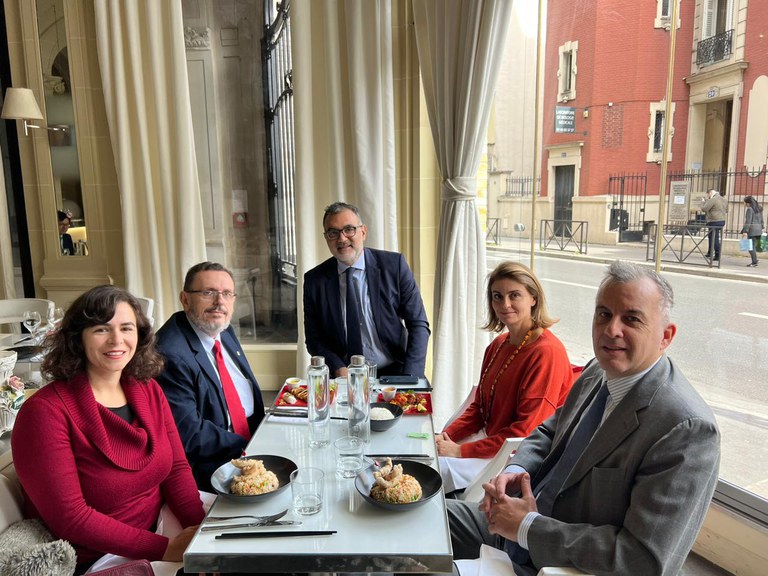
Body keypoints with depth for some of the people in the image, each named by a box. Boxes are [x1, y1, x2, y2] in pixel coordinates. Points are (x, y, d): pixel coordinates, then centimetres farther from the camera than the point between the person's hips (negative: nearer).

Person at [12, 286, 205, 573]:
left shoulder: (149, 390, 2)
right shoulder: (44, 412, -16)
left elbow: (176, 467, 1)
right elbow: (69, 518, -18)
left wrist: (200, 531, -15)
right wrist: (165, 548, -20)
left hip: (157, 532, 6)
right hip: (89, 561, -5)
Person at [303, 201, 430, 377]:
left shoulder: (394, 265, -2)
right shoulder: (314, 281, 2)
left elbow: (419, 325, -1)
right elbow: (314, 339, 7)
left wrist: (409, 378, -12)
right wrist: (339, 369, -11)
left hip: (393, 372, -1)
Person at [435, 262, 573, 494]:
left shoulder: (547, 352, -20)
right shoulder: (498, 344, 7)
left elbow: (526, 431, -20)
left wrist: (462, 451, -18)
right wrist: (445, 436, -5)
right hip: (490, 438, 8)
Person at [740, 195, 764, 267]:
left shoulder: (750, 209, -11)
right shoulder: (759, 208, 14)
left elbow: (748, 221, -16)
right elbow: (761, 220, 18)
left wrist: (745, 231, -17)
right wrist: (761, 228, 23)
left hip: (752, 229, -8)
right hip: (759, 229, 8)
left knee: (751, 246, -4)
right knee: (754, 246, 13)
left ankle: (754, 262, -6)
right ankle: (754, 260, 11)